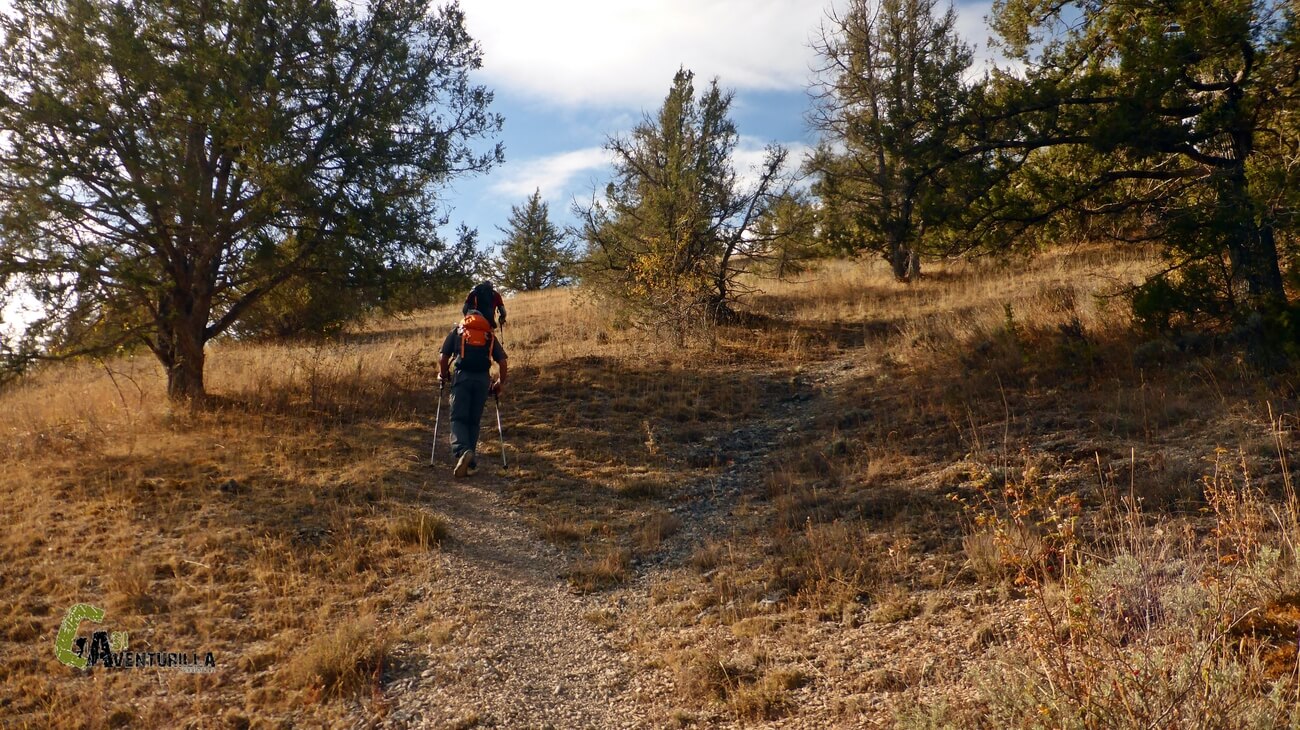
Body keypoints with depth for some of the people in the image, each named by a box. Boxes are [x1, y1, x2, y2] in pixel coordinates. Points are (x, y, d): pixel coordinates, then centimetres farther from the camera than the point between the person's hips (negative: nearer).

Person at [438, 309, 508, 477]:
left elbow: (443, 358, 8)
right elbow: (502, 361, 10)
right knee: (474, 420, 12)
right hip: (483, 378, 2)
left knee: (458, 418, -2)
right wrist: (501, 383, 20)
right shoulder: (490, 336, 21)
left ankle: (461, 451, -26)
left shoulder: (457, 331, 17)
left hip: (462, 376, -2)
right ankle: (469, 459, 13)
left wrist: (443, 377, 22)